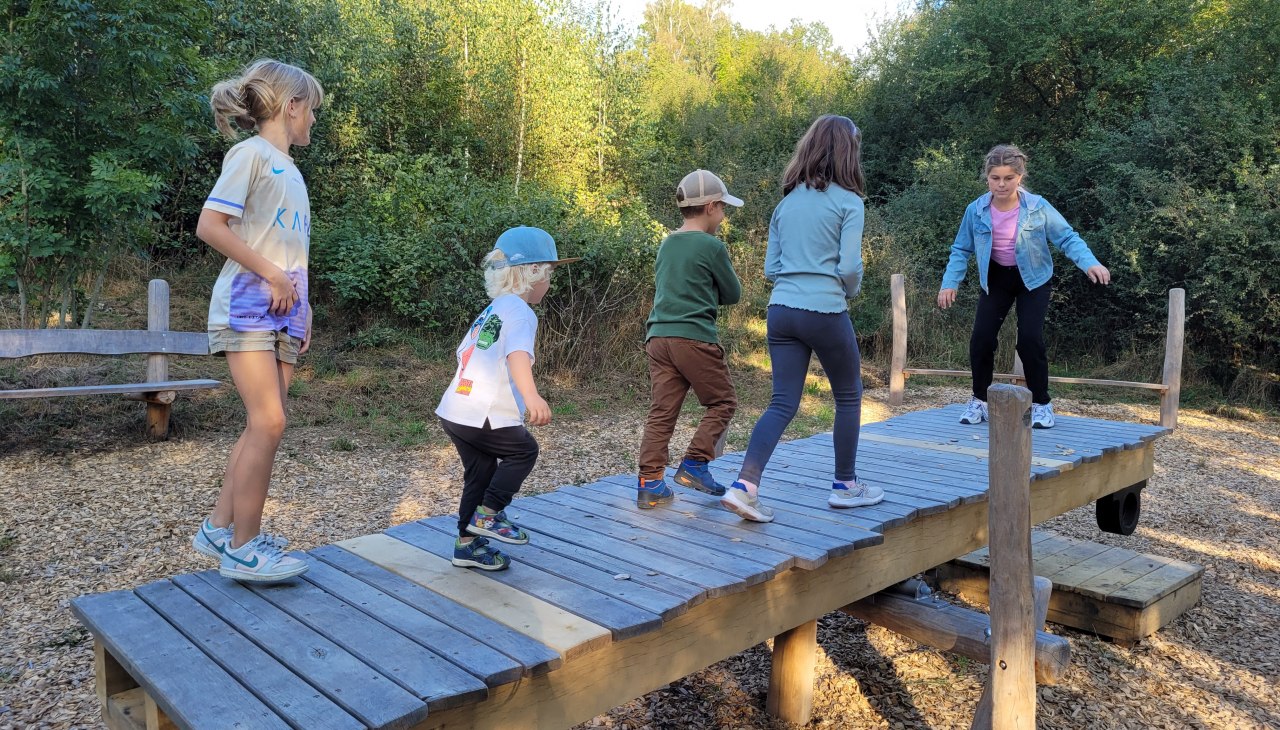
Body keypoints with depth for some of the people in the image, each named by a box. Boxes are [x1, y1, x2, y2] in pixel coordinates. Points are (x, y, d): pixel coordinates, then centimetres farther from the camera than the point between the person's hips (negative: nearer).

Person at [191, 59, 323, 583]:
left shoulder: (289, 169, 20)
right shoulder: (251, 154, -5)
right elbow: (209, 226, -14)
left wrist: (303, 307, 14)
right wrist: (272, 275, -16)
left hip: (283, 311, 8)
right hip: (248, 305, -8)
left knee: (263, 426, 7)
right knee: (268, 424, -13)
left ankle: (219, 529, 17)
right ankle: (242, 549, -3)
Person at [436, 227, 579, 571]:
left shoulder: (491, 310, 19)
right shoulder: (520, 312, -9)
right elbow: (518, 355, -28)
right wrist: (531, 396, -43)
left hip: (454, 409, 9)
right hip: (482, 416, -9)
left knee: (481, 474, 17)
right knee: (523, 450, 11)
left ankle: (468, 543, 24)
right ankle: (487, 514, 9)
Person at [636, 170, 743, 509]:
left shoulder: (666, 245, 16)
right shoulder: (712, 246, -5)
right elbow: (733, 294, 4)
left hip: (658, 337, 7)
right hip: (695, 338, -6)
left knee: (661, 412, 5)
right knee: (723, 403, 10)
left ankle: (649, 484, 2)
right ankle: (694, 465, 3)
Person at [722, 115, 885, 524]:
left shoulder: (787, 202, 13)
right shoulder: (848, 201, -3)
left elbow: (770, 269, 12)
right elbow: (850, 266, -10)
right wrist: (850, 291, 9)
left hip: (781, 311, 5)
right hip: (825, 313, -5)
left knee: (783, 403, 6)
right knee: (849, 397, 15)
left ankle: (744, 485, -9)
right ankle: (845, 485, 26)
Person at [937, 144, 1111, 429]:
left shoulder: (1038, 208, -18)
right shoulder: (976, 210, -12)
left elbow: (1067, 238, -14)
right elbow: (961, 250, -3)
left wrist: (1090, 263, -31)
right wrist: (950, 283, -13)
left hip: (1033, 279, -2)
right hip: (995, 280, 2)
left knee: (1030, 339, -15)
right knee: (981, 338, -8)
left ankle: (1041, 403, 4)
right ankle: (979, 400, 11)